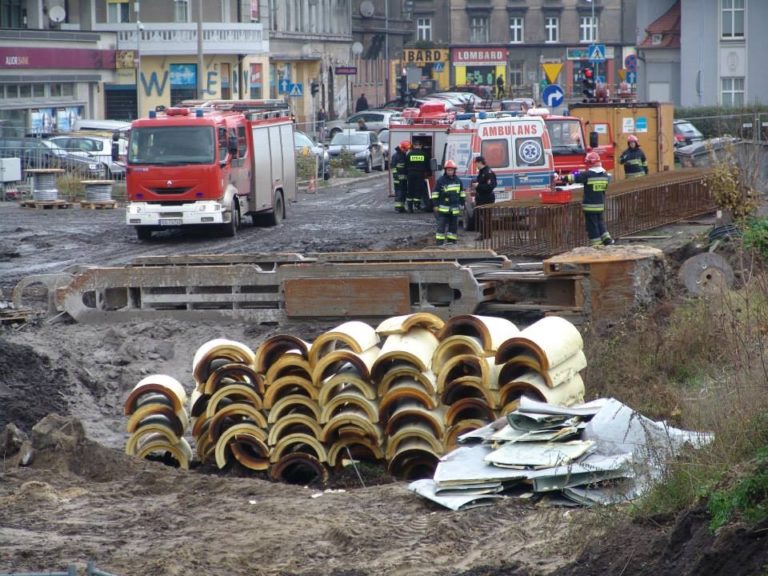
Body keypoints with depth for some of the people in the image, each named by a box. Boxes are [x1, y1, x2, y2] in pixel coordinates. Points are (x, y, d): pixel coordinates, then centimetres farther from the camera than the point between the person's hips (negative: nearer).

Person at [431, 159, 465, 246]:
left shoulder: (458, 181, 9)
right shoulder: (441, 180, -4)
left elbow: (462, 193, 19)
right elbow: (435, 193, -2)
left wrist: (462, 204, 16)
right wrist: (435, 205, -6)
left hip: (454, 207, 4)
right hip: (443, 207, -4)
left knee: (454, 224, 7)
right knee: (441, 224, -6)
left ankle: (451, 240, 16)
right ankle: (439, 240, -6)